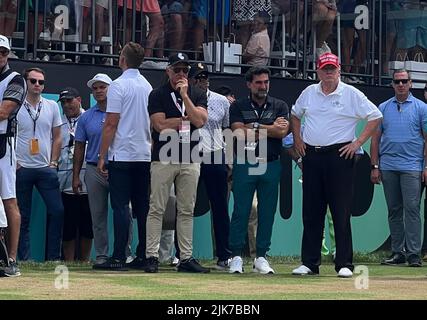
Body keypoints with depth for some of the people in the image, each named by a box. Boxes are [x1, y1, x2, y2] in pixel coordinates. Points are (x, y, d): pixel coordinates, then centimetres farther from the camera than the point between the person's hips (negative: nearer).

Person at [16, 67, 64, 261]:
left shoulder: (52, 106, 9)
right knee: (23, 216, 1)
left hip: (46, 169, 3)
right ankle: (24, 259, 5)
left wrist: (53, 162, 4)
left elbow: (57, 137, 14)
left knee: (57, 211, -5)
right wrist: (13, 162, -5)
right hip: (21, 169, -3)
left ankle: (53, 257, 3)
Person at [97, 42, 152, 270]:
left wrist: (102, 156, -8)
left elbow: (111, 124, -12)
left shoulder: (119, 85, -10)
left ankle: (119, 257, -10)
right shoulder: (148, 86, 10)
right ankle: (143, 256, 7)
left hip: (121, 155, -6)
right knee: (142, 208, 7)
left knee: (121, 206, -7)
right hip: (145, 155, 6)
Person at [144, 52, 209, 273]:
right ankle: (151, 256, -3)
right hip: (164, 159, -3)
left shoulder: (198, 95, 11)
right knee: (157, 209, -4)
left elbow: (199, 121, -7)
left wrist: (184, 95, -9)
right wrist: (187, 118, -4)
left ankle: (186, 258, 8)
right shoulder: (158, 95, 2)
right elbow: (161, 125, -10)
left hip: (190, 160, 3)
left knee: (186, 211, 5)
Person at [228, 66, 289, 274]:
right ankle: (236, 257, 1)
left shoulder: (279, 106, 10)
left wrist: (254, 128, -6)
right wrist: (271, 127, -6)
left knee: (267, 213, 4)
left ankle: (261, 257, 10)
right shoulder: (238, 107, 7)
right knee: (240, 212, -3)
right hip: (244, 165, -2)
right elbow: (239, 132, -9)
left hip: (271, 165, 2)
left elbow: (282, 131, -5)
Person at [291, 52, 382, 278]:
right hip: (311, 156, 5)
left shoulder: (351, 94, -3)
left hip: (339, 156, -4)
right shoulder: (309, 93, 11)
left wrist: (358, 142, -8)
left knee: (341, 212, -6)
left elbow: (375, 117, -3)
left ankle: (344, 264, -3)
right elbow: (295, 115, 27)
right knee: (311, 212, 6)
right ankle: (309, 263, 11)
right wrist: (297, 139, 15)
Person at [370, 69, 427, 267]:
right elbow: (376, 138, 13)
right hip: (388, 167, 3)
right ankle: (397, 252, 11)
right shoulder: (383, 108, 13)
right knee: (394, 210, 6)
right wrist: (374, 166, 6)